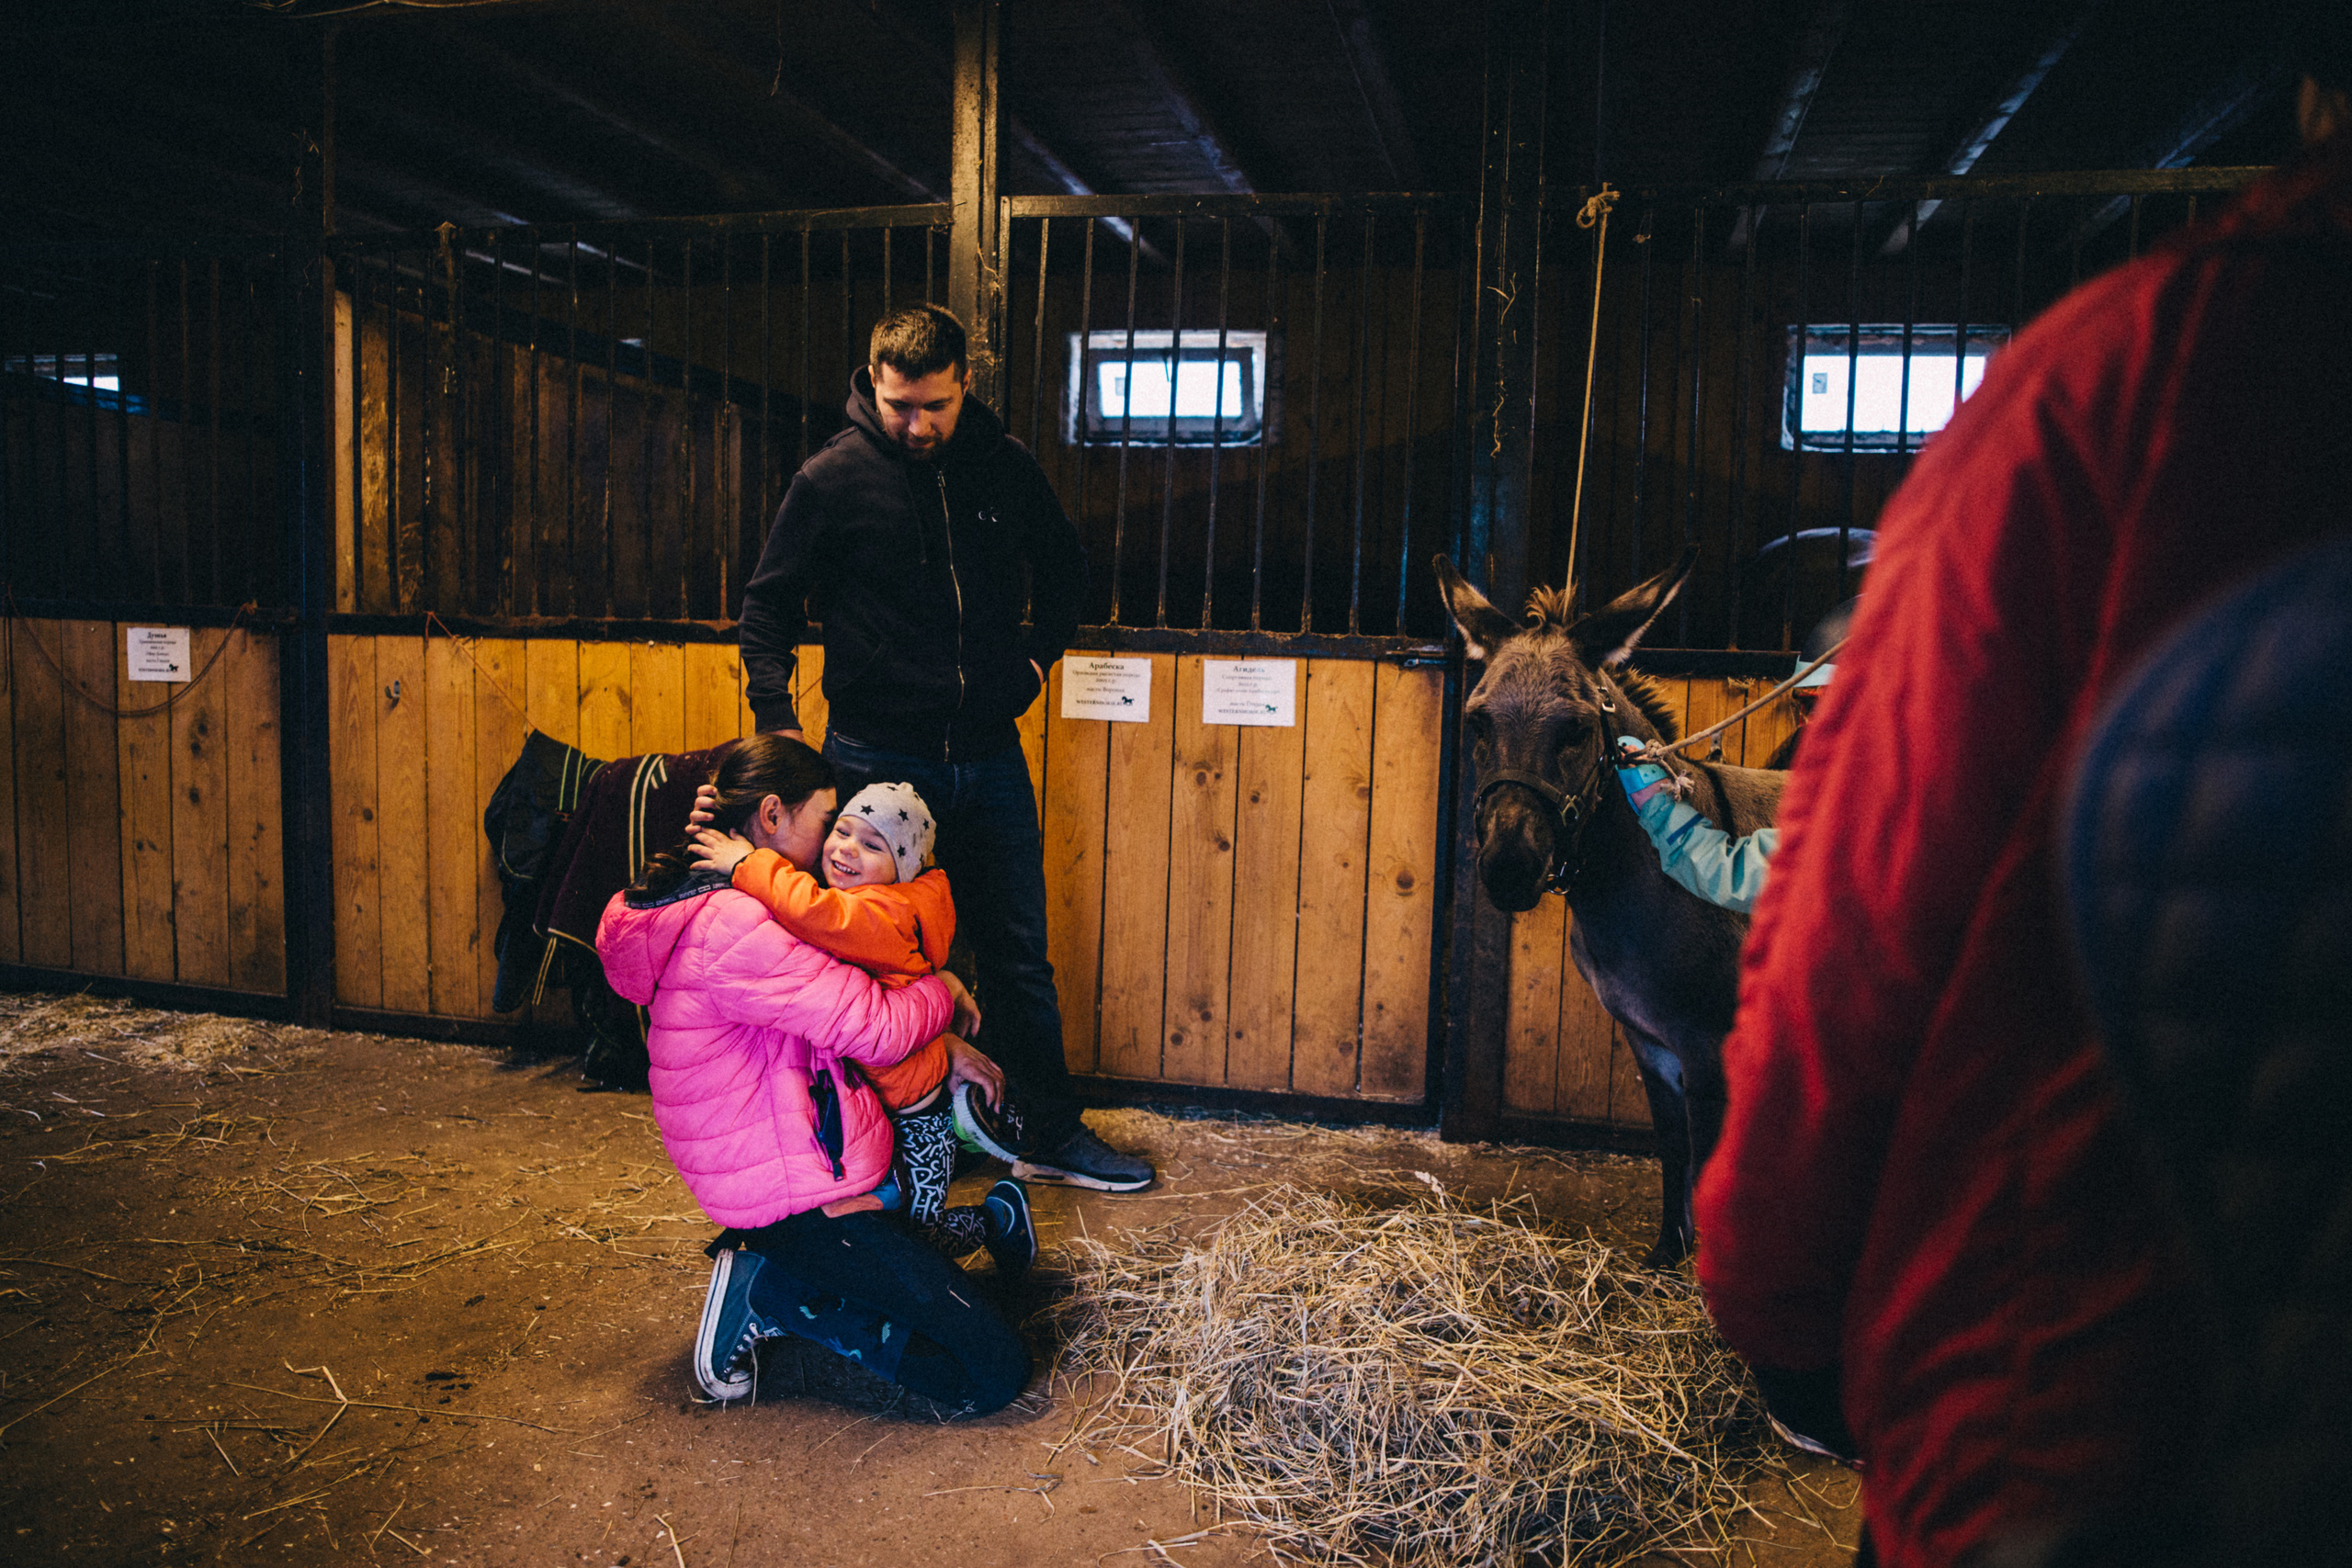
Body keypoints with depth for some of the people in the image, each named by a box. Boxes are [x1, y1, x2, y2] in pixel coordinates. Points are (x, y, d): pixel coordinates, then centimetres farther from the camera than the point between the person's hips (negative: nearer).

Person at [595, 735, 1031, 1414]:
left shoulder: (698, 904, 10)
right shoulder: (733, 927, -24)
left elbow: (835, 1012, 16)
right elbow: (875, 1027, -23)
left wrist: (938, 1045, 5)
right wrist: (940, 991, -1)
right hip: (799, 1196, -11)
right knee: (996, 1371, -11)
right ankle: (771, 1296, -4)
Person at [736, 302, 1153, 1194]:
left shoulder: (1006, 469, 3)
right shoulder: (832, 479, -5)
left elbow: (1065, 567, 21)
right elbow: (767, 606, 1)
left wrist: (1039, 650, 7)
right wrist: (775, 718, -12)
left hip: (989, 758, 3)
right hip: (876, 760, -3)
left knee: (1021, 959, 11)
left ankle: (1052, 1136, 25)